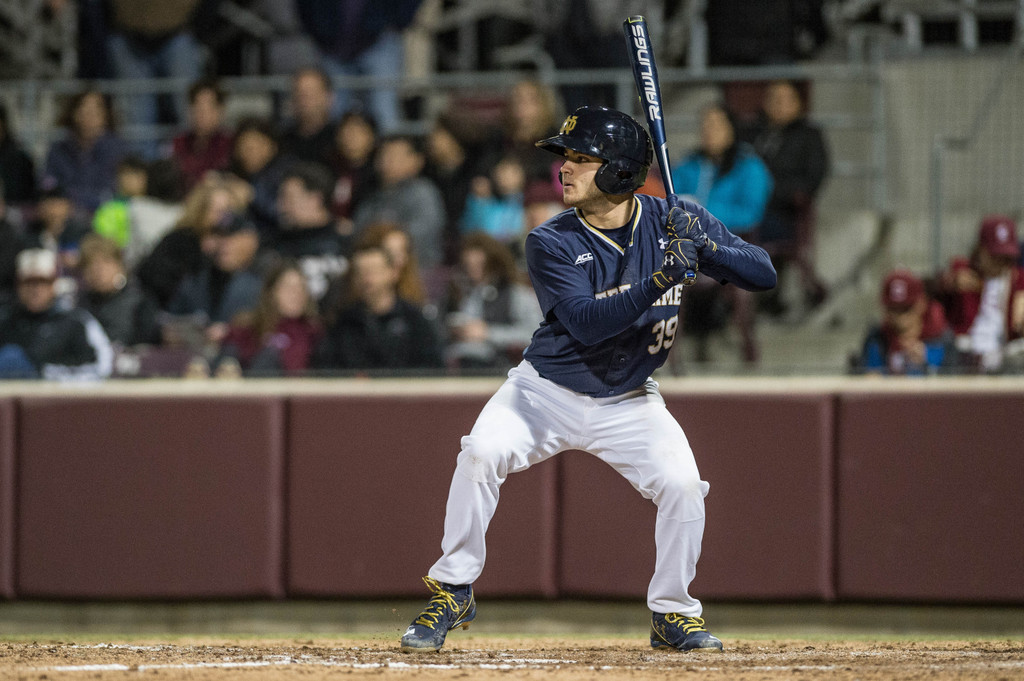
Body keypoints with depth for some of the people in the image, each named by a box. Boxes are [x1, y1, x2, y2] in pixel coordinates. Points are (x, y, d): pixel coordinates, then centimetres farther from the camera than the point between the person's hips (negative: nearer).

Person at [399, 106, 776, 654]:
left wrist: (706, 248, -31)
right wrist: (660, 280, -41)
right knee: (481, 452, -25)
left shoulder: (673, 220, -11)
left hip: (628, 403, 1)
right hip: (547, 390, -1)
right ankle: (452, 593, -9)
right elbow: (587, 323, -30)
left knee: (682, 485, -19)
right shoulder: (551, 244, -17)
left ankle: (672, 614, 4)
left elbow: (764, 274, -12)